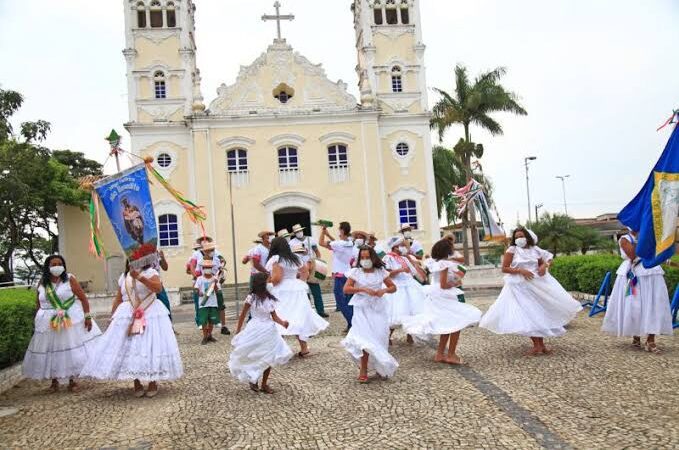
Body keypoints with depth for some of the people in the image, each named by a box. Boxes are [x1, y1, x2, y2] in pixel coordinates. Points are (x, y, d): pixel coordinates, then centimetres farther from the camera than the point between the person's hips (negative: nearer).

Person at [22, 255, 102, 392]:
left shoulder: (69, 279, -7)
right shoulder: (42, 282, 3)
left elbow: (83, 298, -8)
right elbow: (38, 303, 15)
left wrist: (87, 316, -15)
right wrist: (38, 320, 13)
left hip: (71, 320, -2)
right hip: (48, 323, 3)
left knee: (72, 350, 2)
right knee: (50, 351, 7)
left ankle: (72, 381, 15)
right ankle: (54, 381, 24)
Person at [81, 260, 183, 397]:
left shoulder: (150, 272, -3)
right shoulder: (123, 277, 12)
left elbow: (158, 288, -23)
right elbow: (118, 300, 15)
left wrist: (140, 277, -28)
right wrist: (112, 318, 10)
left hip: (150, 314, -4)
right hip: (128, 316, 5)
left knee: (150, 347, -5)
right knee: (129, 348, 1)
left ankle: (153, 382, 8)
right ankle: (137, 384, 13)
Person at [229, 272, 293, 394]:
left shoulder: (270, 299, 0)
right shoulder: (251, 298, -11)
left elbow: (274, 316, 0)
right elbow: (243, 315, -4)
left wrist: (282, 322, -20)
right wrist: (237, 332, -2)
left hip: (269, 331, 4)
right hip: (255, 330, -4)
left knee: (269, 359, 7)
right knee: (254, 358, 6)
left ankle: (264, 384, 20)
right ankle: (253, 380, 28)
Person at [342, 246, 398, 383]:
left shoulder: (380, 272, 5)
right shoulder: (355, 272, -1)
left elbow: (393, 287, 9)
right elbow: (346, 289, -9)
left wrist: (384, 290, -12)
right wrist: (363, 289, -20)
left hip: (378, 308, 2)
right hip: (362, 309, -2)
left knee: (380, 338, 3)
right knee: (366, 339, -8)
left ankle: (379, 366, 24)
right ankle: (363, 370, 6)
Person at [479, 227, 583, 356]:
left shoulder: (534, 249, 7)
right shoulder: (512, 250, -4)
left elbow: (547, 261, 19)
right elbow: (504, 268, -8)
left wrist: (544, 266, -5)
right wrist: (520, 270, -19)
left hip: (537, 284, 4)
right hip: (520, 286, -4)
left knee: (540, 313, 7)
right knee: (528, 315, -7)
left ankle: (541, 344, 19)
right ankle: (537, 345, 1)